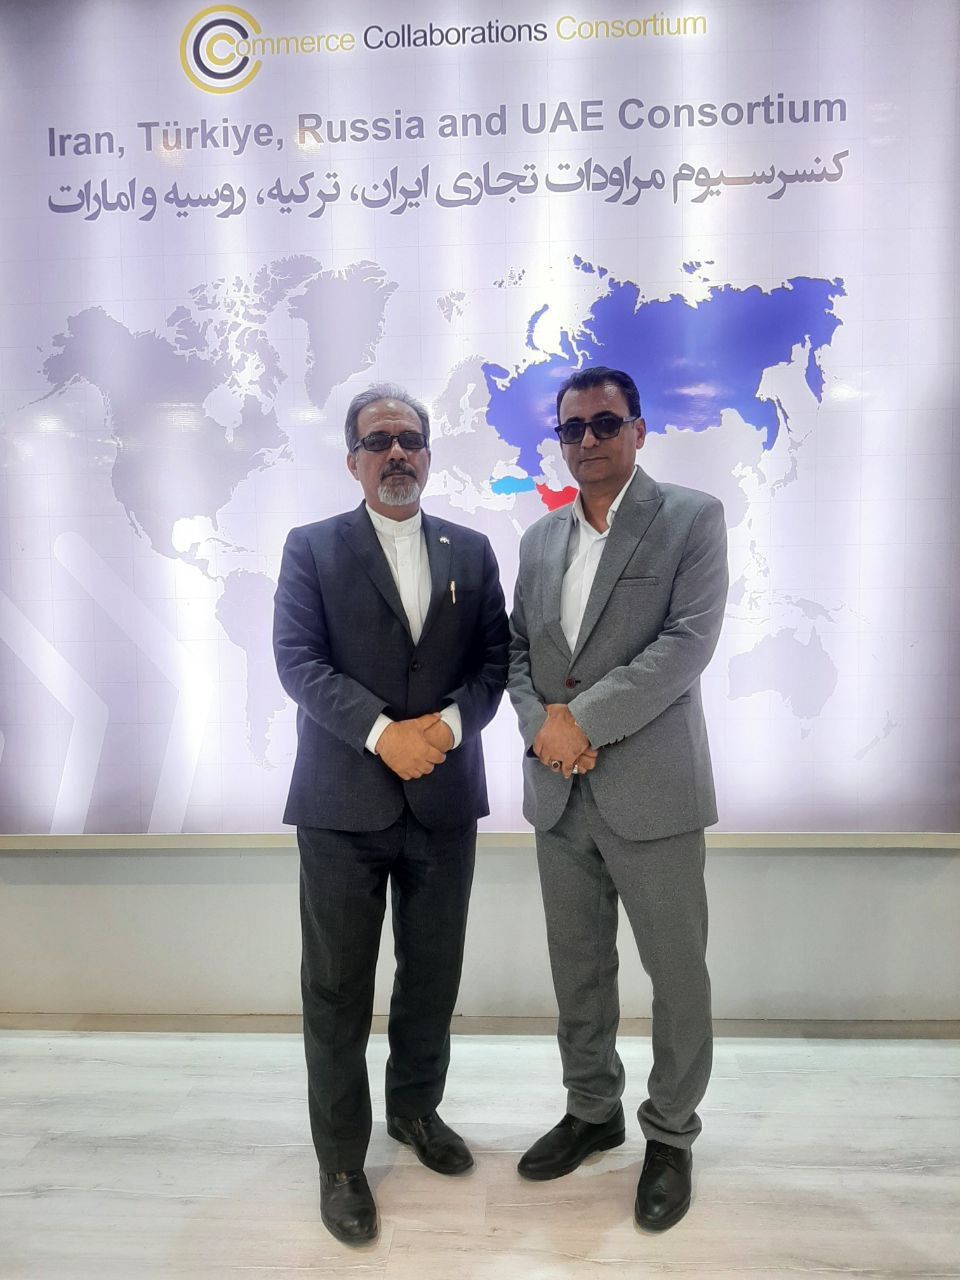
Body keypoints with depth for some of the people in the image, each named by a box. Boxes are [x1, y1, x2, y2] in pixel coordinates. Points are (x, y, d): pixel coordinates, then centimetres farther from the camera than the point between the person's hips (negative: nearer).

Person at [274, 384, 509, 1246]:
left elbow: (495, 655, 5)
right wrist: (383, 733, -19)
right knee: (337, 990, 7)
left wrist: (451, 721, -14)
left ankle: (416, 1108, 40)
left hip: (444, 799, 3)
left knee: (434, 975, 16)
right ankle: (341, 1160, 26)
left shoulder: (471, 551, 10)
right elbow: (298, 660, -8)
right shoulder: (312, 548, 2)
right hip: (343, 801, -2)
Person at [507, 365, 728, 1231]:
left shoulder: (692, 517, -4)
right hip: (558, 793, 5)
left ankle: (671, 1135, 31)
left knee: (677, 974, 9)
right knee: (577, 969, 17)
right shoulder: (540, 538, 12)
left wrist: (583, 720, -17)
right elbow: (518, 650, 11)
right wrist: (543, 723, -8)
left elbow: (689, 641, -14)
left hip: (649, 788, -4)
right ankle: (593, 1112, 38)